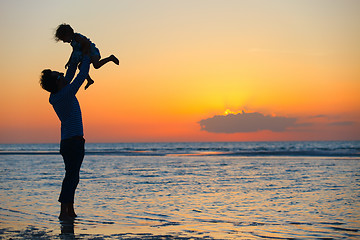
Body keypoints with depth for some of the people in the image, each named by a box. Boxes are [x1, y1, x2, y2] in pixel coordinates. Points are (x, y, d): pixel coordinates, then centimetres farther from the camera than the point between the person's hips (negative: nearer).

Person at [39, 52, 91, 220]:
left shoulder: (54, 97, 11)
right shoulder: (66, 94, -13)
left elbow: (70, 75, 22)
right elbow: (82, 75, -9)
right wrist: (86, 56, 4)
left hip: (66, 142, 9)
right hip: (74, 140, -9)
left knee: (72, 176, 14)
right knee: (72, 176, -10)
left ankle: (70, 211, 19)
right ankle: (64, 212, -12)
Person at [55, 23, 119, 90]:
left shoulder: (77, 37, -17)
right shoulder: (73, 41, 15)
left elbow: (87, 44, -27)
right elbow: (74, 52, 28)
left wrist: (81, 53, -27)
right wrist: (69, 62, 27)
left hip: (93, 52, -11)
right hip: (88, 55, 11)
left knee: (96, 65, -33)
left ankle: (110, 58, -15)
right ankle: (89, 80, 32)